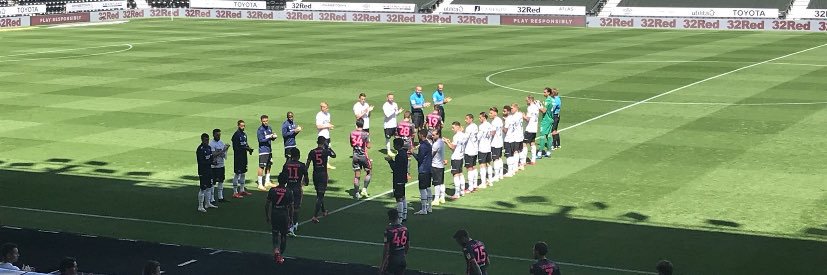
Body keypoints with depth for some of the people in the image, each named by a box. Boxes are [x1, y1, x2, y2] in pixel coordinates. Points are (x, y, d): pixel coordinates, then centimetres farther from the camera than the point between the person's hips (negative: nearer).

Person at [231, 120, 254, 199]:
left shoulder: (244, 134, 12)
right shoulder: (236, 135, -14)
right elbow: (235, 147, -17)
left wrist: (249, 148, -1)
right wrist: (245, 148, -22)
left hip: (244, 156, 9)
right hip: (238, 157, -9)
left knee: (243, 173, 16)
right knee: (237, 174, -6)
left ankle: (242, 190, 27)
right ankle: (235, 192, -3)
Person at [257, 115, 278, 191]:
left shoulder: (269, 128, 10)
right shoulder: (260, 129, -12)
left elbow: (272, 138, 16)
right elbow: (261, 140, -17)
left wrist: (274, 137, -6)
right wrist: (269, 137, -25)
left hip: (269, 150, 8)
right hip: (263, 150, -8)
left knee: (268, 166, 18)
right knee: (262, 166, -10)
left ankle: (267, 181, 31)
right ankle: (260, 184, -8)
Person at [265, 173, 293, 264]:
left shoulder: (272, 190, -2)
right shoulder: (288, 192, -6)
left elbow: (267, 205, 1)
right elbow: (291, 207, -4)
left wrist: (267, 216, 12)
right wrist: (290, 218, 7)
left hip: (274, 214, 1)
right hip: (284, 215, -1)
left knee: (275, 234, 13)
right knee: (283, 235, 13)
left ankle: (276, 250, -13)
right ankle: (281, 256, 17)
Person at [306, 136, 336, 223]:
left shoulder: (312, 152, -2)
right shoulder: (325, 151, -9)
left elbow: (307, 164, -1)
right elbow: (334, 155, 11)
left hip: (315, 175, 4)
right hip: (323, 175, -4)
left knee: (319, 194, 22)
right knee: (320, 195, -3)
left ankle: (323, 211, 41)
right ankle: (315, 216, -14)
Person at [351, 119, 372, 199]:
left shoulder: (352, 133, -2)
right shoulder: (365, 134, -14)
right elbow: (368, 146, -11)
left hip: (355, 156, 4)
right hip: (363, 156, -4)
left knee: (356, 175, 9)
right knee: (368, 172, 17)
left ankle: (356, 193, 9)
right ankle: (364, 189, 8)